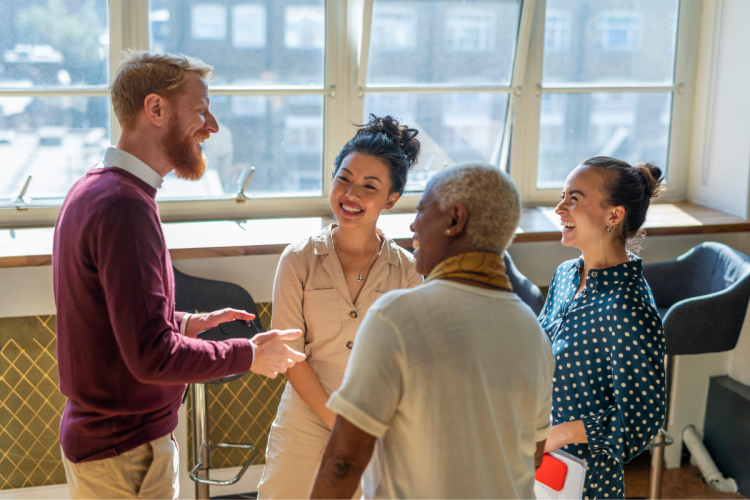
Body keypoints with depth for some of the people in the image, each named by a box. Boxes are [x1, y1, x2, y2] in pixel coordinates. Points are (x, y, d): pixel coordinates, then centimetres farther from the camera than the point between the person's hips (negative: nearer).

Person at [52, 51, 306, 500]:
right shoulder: (124, 206, -24)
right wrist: (249, 354, -15)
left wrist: (187, 323, 9)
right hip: (126, 455, -10)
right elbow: (152, 356, -27)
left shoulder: (93, 189, 8)